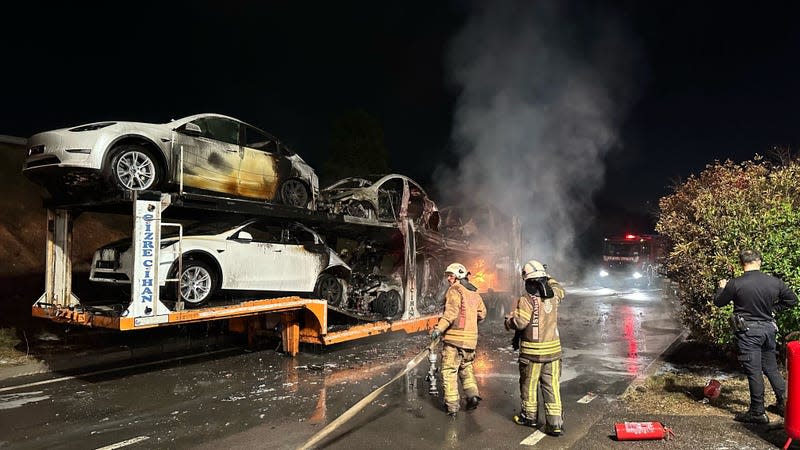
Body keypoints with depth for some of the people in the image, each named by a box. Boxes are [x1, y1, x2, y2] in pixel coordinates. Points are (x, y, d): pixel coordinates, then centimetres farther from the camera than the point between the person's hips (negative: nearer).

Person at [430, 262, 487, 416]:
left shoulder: (454, 290, -9)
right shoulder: (475, 293, 14)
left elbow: (451, 311, -22)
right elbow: (482, 314, 19)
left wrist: (439, 328, -28)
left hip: (455, 337, -7)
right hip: (471, 337, 7)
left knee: (449, 371, 0)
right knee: (466, 367, 22)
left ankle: (452, 405, 1)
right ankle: (472, 394, 10)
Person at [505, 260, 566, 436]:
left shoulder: (527, 299, -17)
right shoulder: (553, 296, 1)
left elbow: (520, 322, -23)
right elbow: (560, 289, 25)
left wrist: (508, 321, -4)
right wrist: (548, 279, 31)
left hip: (532, 352, -5)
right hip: (553, 350, 5)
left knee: (529, 385, 13)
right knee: (552, 387, 7)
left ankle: (529, 416, 29)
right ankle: (555, 423, 6)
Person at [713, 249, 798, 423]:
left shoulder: (735, 284, -15)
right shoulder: (774, 282, -2)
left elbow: (718, 302, -1)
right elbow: (792, 299, 13)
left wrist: (722, 288, 17)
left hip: (748, 332, -5)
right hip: (768, 328, 5)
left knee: (753, 371, 0)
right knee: (771, 368, 20)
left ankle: (757, 412, 7)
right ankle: (783, 403, 29)